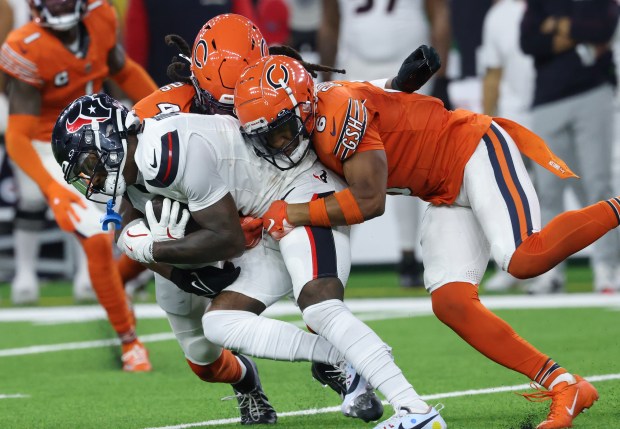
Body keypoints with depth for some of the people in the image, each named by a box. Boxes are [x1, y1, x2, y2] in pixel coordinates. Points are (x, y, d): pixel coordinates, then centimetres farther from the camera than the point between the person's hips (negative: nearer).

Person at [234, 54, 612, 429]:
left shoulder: (339, 113, -26)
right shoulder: (308, 125, 2)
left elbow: (369, 201, -25)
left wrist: (293, 214, -19)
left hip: (476, 150, -9)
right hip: (448, 194, 9)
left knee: (523, 260, -30)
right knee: (450, 303, -6)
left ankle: (614, 211, -7)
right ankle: (564, 387, -6)